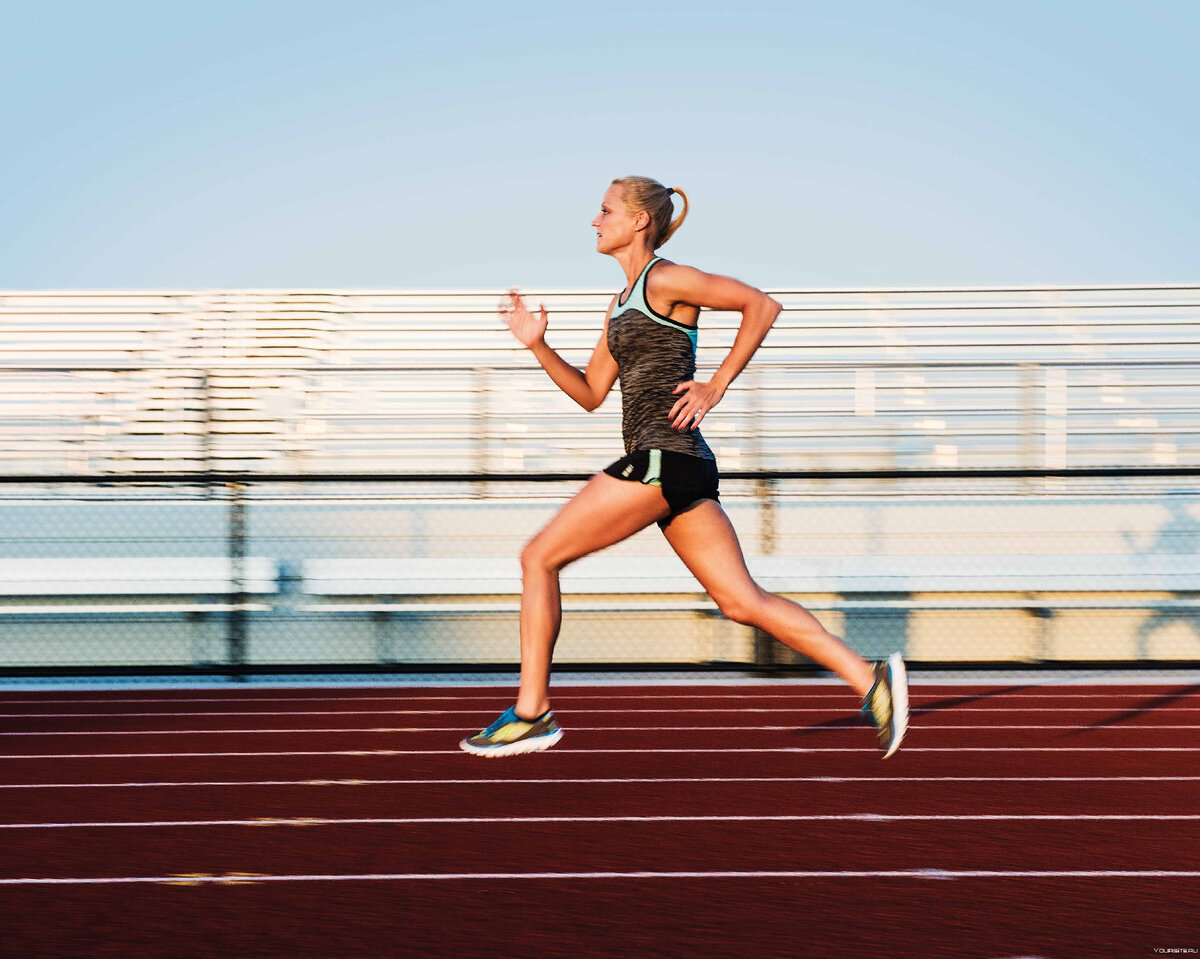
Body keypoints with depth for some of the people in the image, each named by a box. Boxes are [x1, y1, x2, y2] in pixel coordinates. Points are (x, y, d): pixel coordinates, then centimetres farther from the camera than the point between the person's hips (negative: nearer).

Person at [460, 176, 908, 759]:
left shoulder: (665, 280, -4)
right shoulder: (623, 303, 23)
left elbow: (762, 304, -7)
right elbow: (590, 395, 24)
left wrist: (715, 387, -9)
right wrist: (537, 344, 11)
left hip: (662, 456, -9)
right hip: (681, 469, 9)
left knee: (538, 558, -3)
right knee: (741, 601, 1)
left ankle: (531, 713, 0)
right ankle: (868, 678, -6)